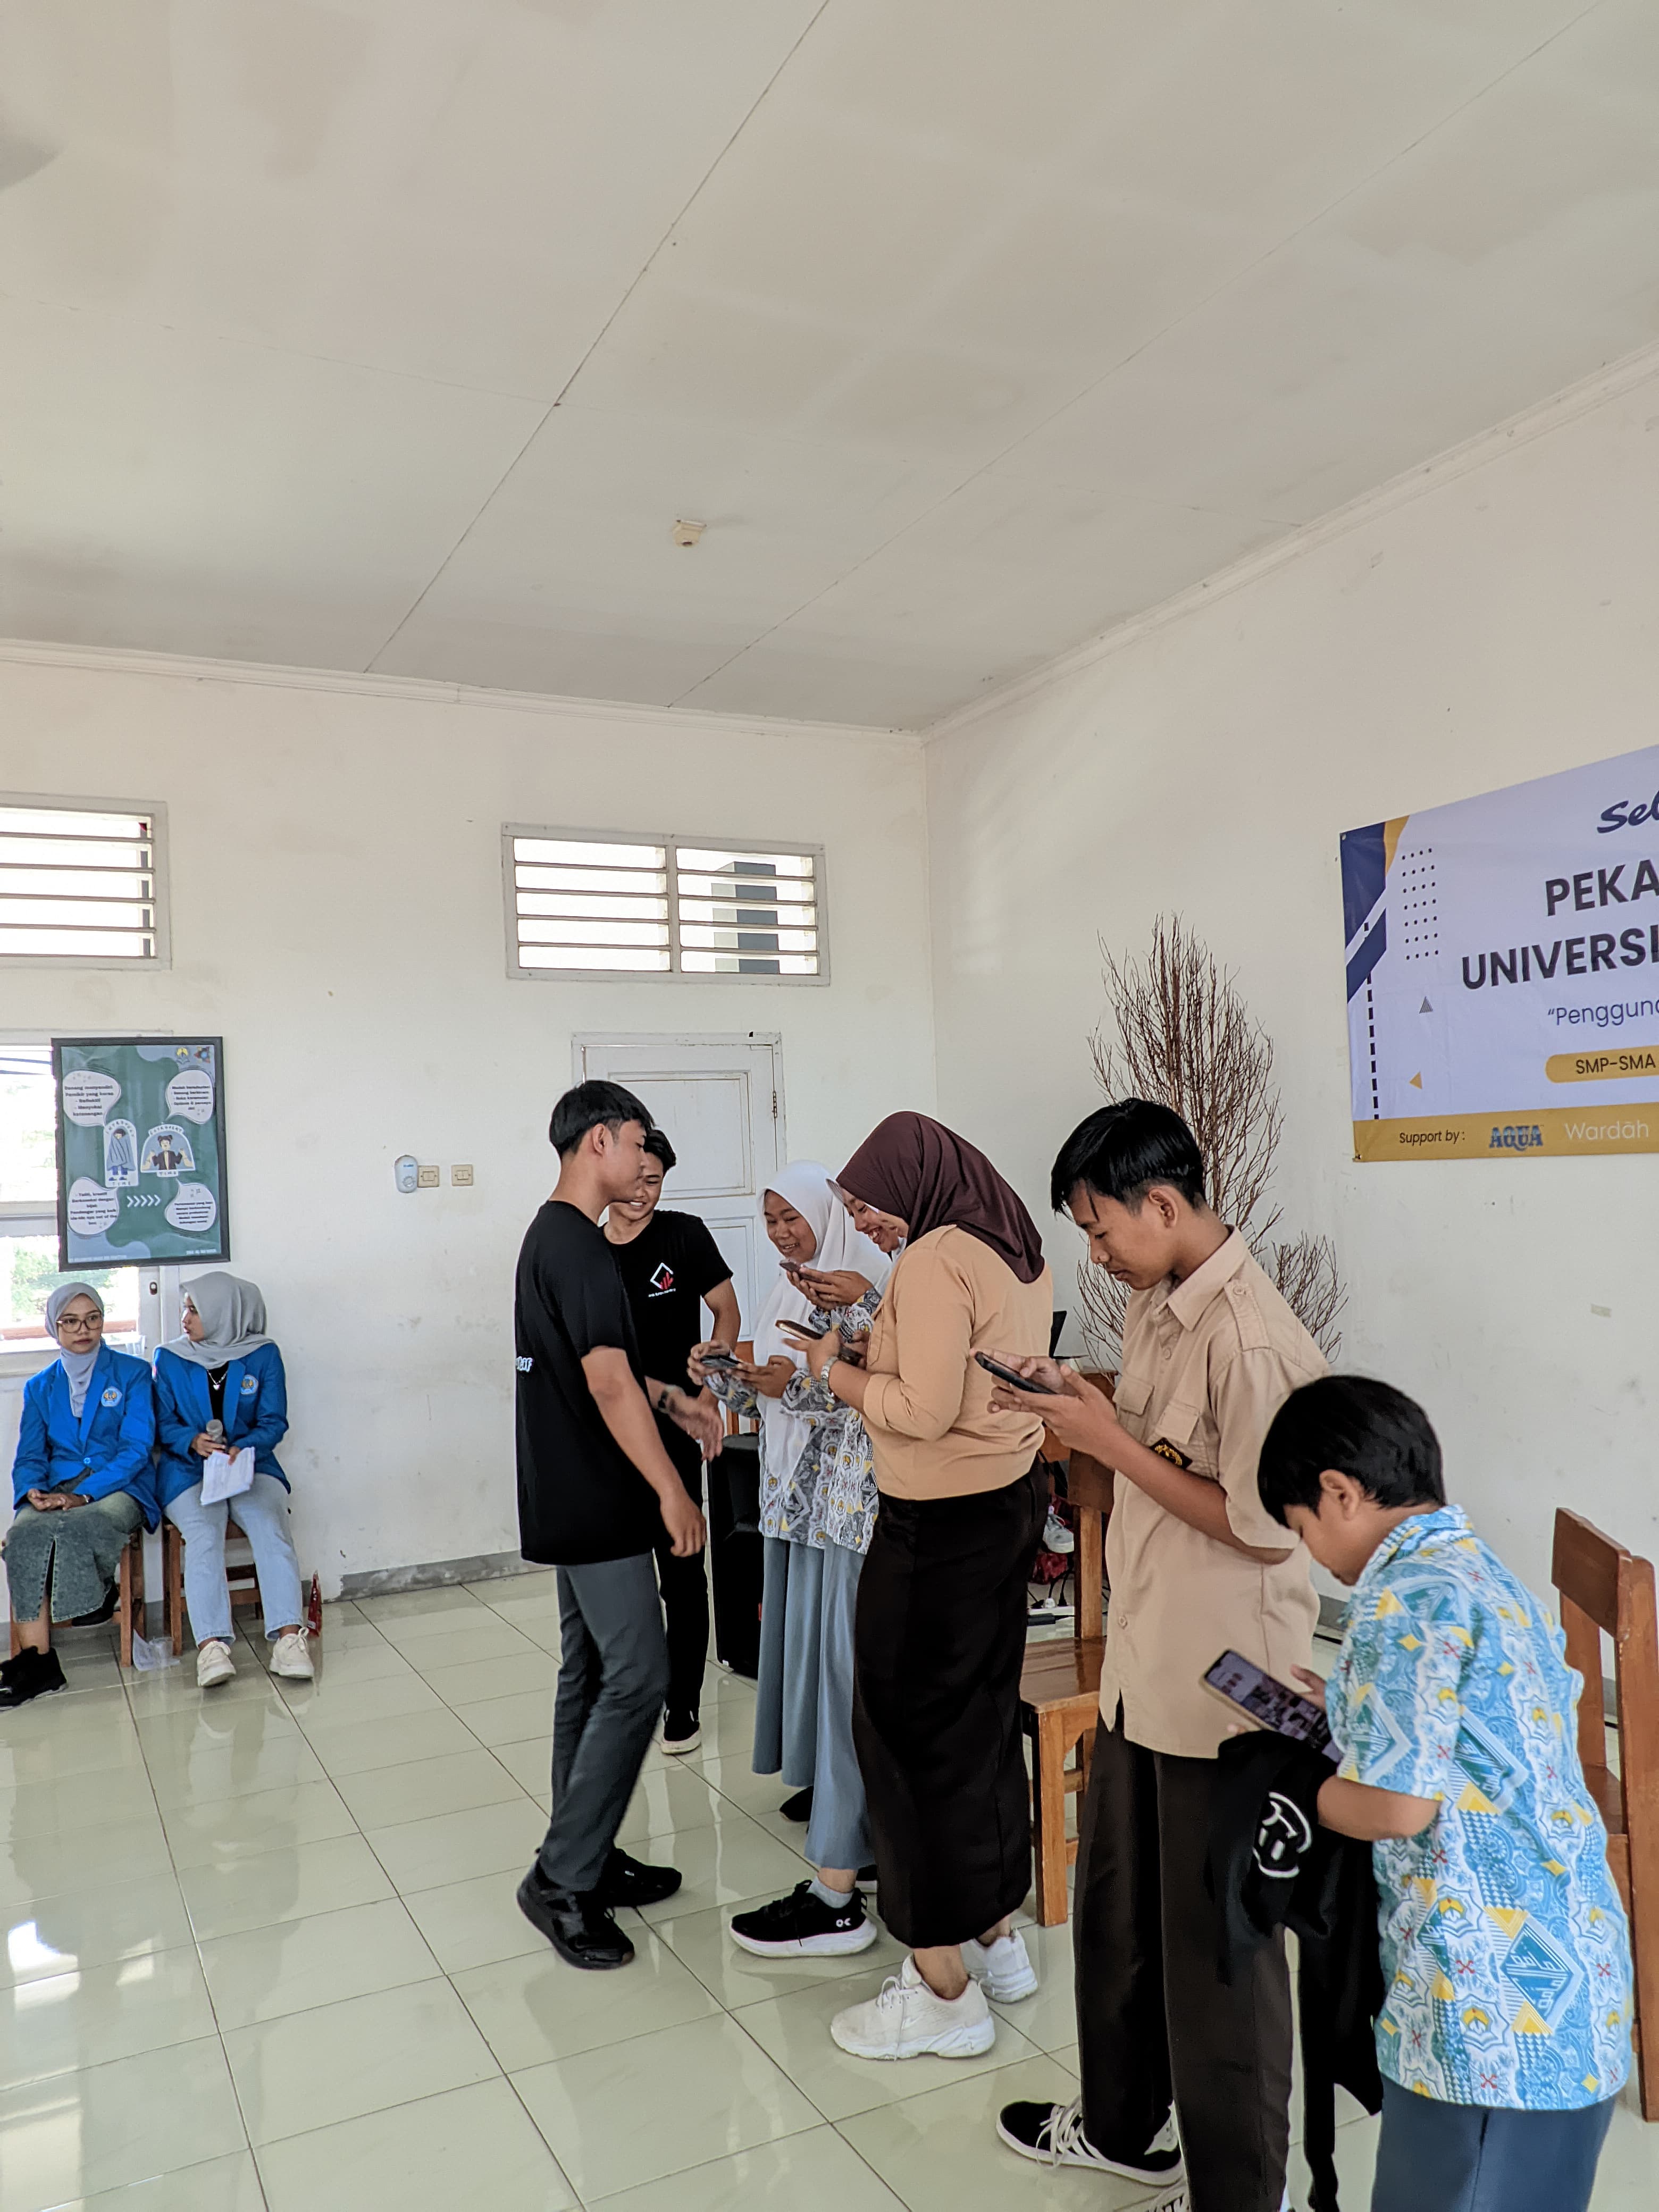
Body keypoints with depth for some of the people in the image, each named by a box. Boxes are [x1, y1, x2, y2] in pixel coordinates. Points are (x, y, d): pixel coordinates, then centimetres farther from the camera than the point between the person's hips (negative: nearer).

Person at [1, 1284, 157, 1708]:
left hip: (119, 1489, -3)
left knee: (69, 1527, -37)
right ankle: (36, 1659, -33)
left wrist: (82, 1496, -17)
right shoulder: (40, 1387, 20)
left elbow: (137, 1447, -3)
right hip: (57, 1493, 3)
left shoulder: (132, 1373, 7)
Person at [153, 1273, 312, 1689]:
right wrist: (194, 1441, -16)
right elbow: (164, 1424, 6)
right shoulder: (170, 1359, 7)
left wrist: (243, 1449, -18)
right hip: (188, 1471, 0)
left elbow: (274, 1422, 2)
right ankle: (211, 1646, -39)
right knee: (203, 1536, -29)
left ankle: (288, 1638, -34)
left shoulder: (263, 1355, 4)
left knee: (270, 1529, -27)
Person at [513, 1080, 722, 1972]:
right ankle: (562, 1879, 2)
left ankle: (586, 1861, 24)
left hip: (568, 1503, 10)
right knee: (637, 1679, -6)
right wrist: (671, 1491, -20)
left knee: (590, 1675, 15)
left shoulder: (549, 1236, 13)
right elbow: (607, 1382, -24)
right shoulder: (580, 1246, -20)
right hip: (597, 1505, -10)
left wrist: (673, 1399, 16)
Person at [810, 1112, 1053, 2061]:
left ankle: (944, 1991, 17)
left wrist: (837, 1371, -9)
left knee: (917, 1736, 4)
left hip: (942, 1526, -9)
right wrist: (875, 1352, 9)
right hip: (1013, 1502, 10)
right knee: (986, 1719, 20)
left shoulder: (937, 1259, -20)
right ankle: (998, 1936, 36)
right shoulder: (1021, 1252, 9)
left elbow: (923, 1410, -24)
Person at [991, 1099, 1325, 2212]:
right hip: (1144, 1661, 9)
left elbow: (1263, 1529, -25)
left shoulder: (1250, 1337, -25)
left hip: (1223, 1684, -9)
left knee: (1216, 1946, 9)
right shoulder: (1156, 1306, 4)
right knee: (1115, 1904, 24)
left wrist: (1111, 1442, -20)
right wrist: (1079, 1401, -3)